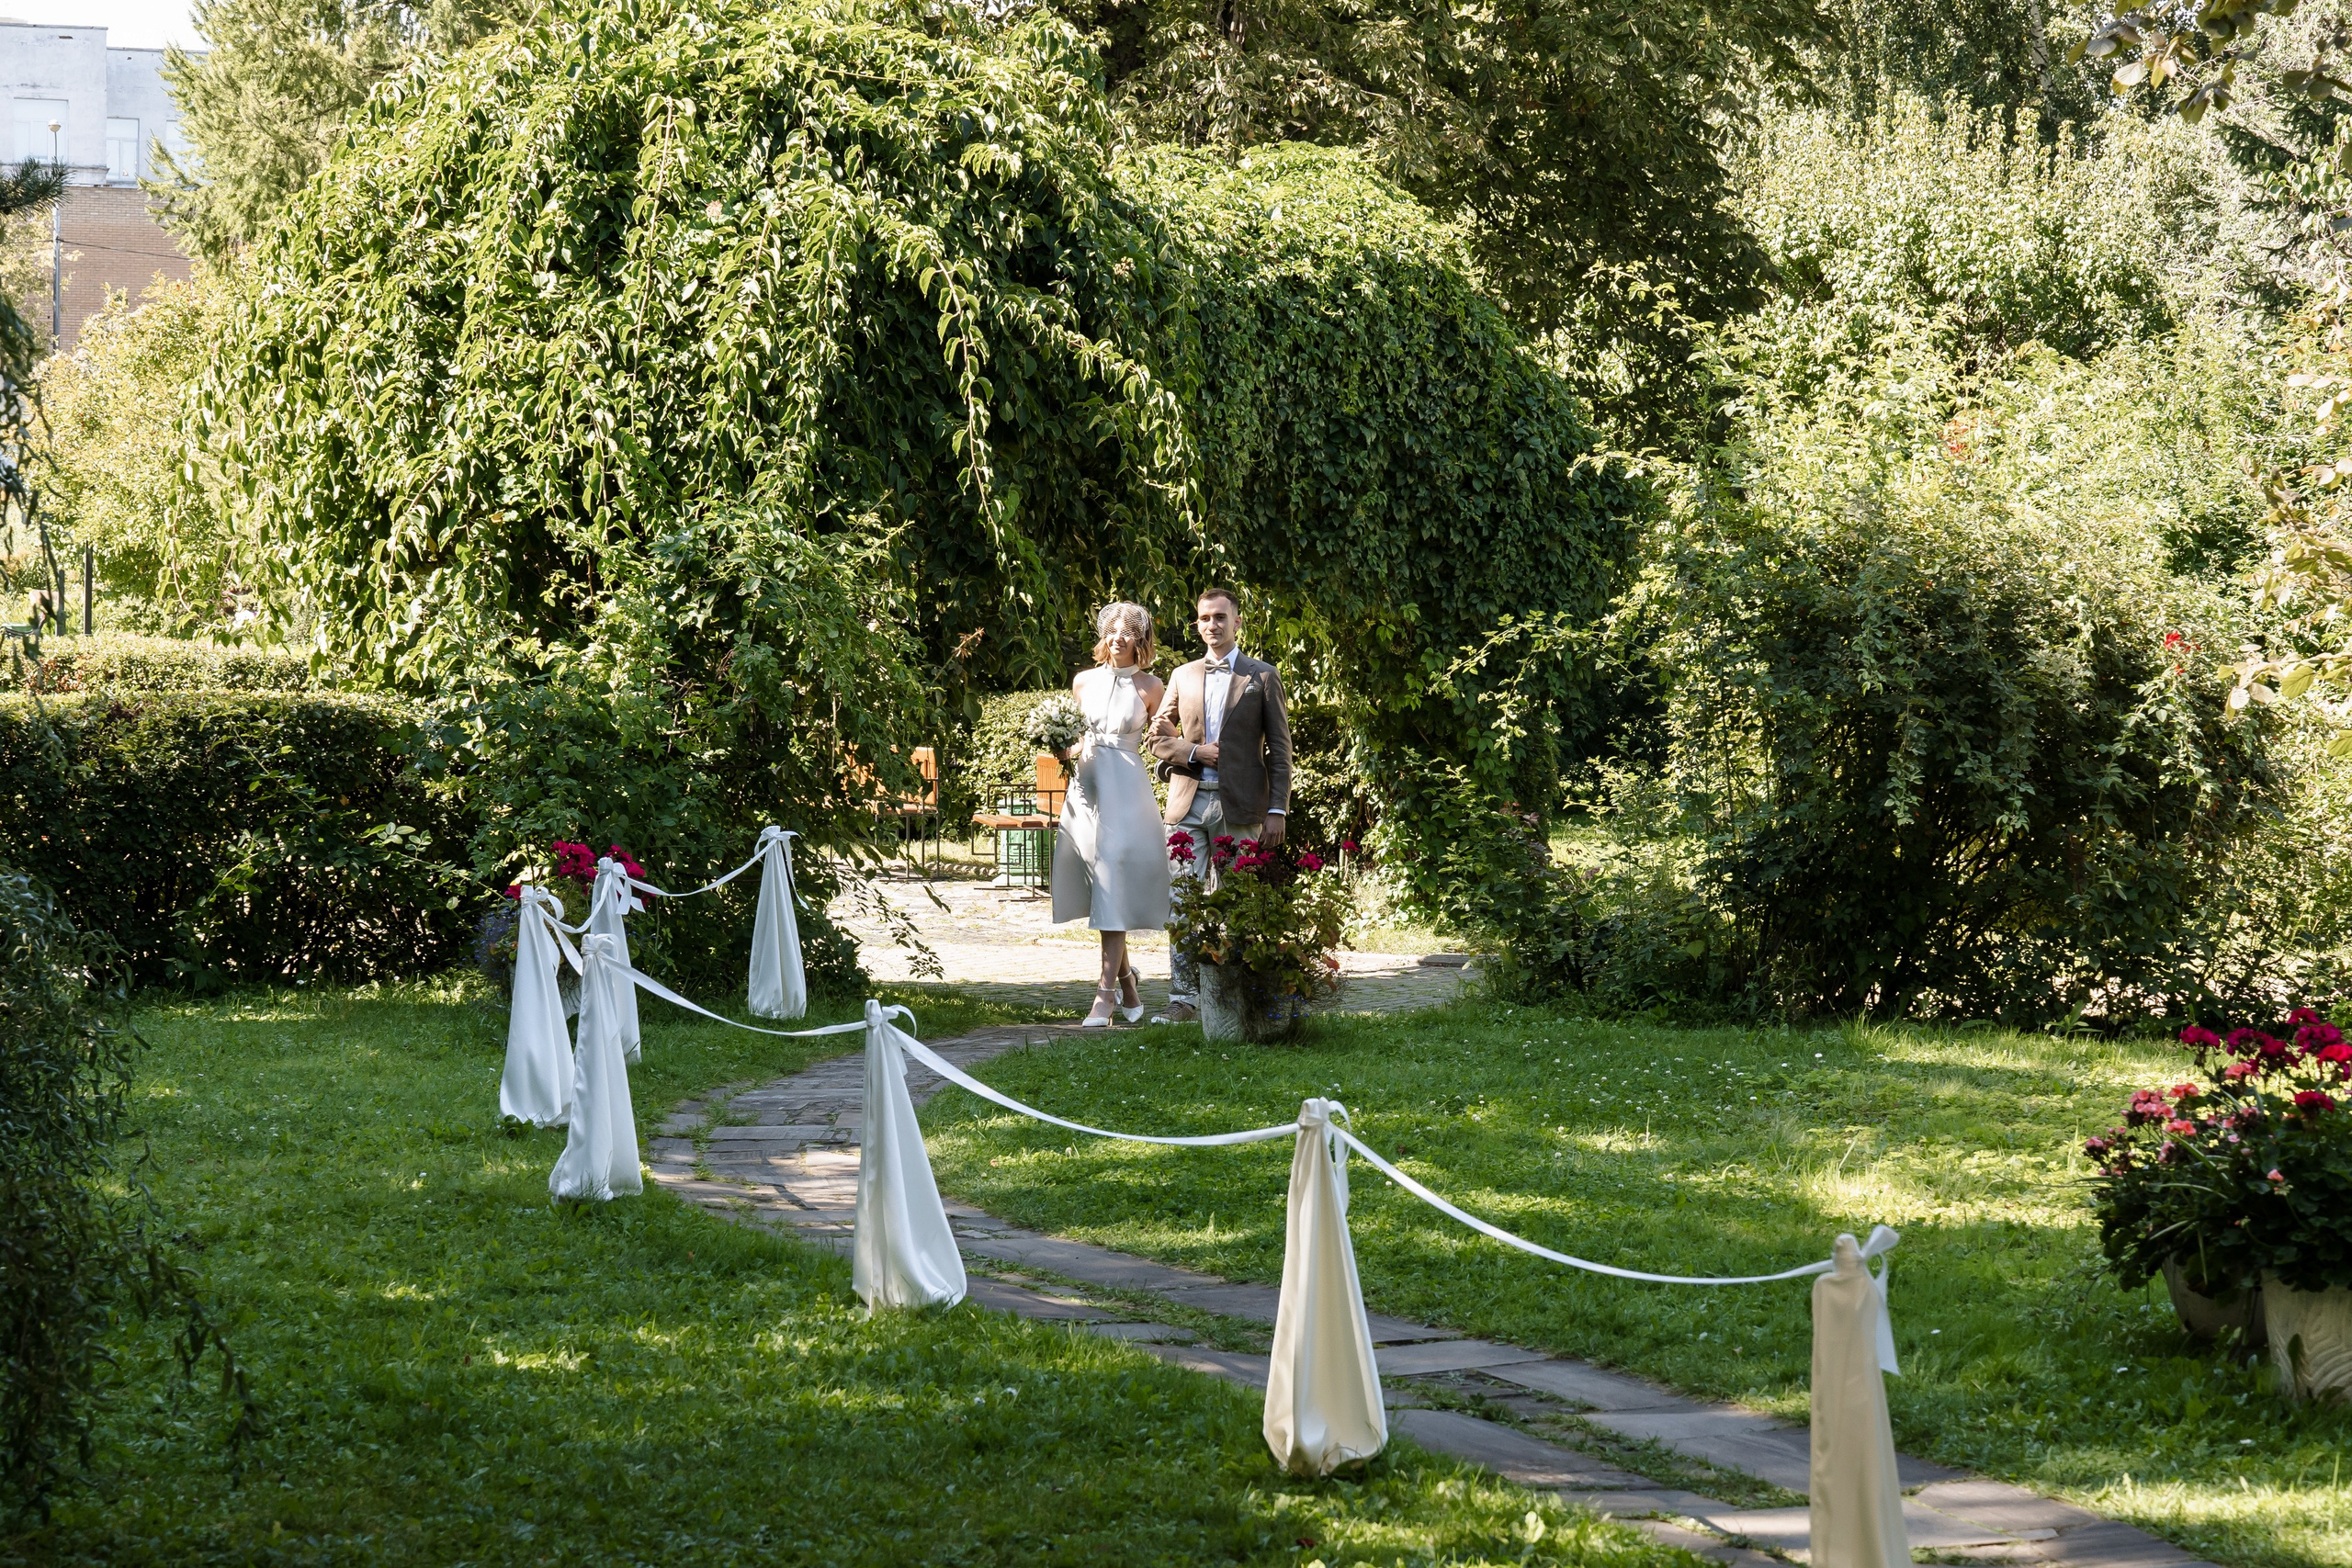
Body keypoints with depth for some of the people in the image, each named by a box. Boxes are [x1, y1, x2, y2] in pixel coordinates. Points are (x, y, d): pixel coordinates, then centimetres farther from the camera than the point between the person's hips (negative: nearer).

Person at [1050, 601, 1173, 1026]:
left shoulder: (1149, 686, 1)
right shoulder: (1084, 681, 10)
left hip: (1128, 788, -4)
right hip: (1088, 786, 4)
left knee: (1116, 888, -9)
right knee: (1100, 887, 5)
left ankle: (1106, 993, -10)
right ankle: (1125, 977, 23)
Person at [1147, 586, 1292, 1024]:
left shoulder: (1262, 677, 5)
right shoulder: (1183, 676, 14)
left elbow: (1279, 751, 2)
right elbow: (1159, 740, 15)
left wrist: (1277, 811, -5)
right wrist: (1194, 751, -5)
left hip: (1239, 806, -3)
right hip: (1188, 803, 3)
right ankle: (1184, 996, -1)